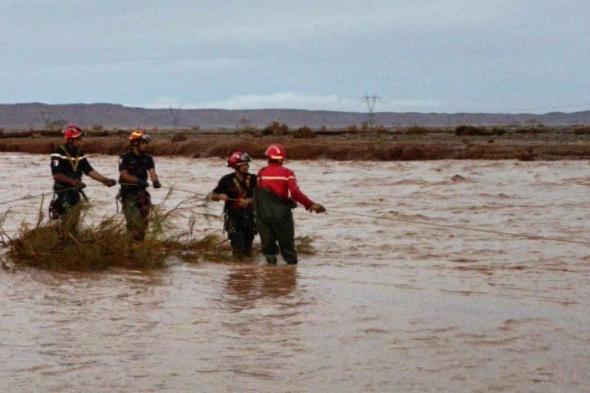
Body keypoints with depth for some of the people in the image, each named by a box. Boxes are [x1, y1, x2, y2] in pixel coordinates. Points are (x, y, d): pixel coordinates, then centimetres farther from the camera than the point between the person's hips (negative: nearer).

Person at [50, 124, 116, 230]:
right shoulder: (59, 154, -14)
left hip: (75, 193, 7)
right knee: (67, 224, -11)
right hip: (63, 193, -7)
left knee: (74, 225, 10)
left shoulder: (79, 154, 8)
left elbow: (89, 170, 8)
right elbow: (56, 174, -20)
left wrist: (104, 180, -4)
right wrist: (73, 181, -28)